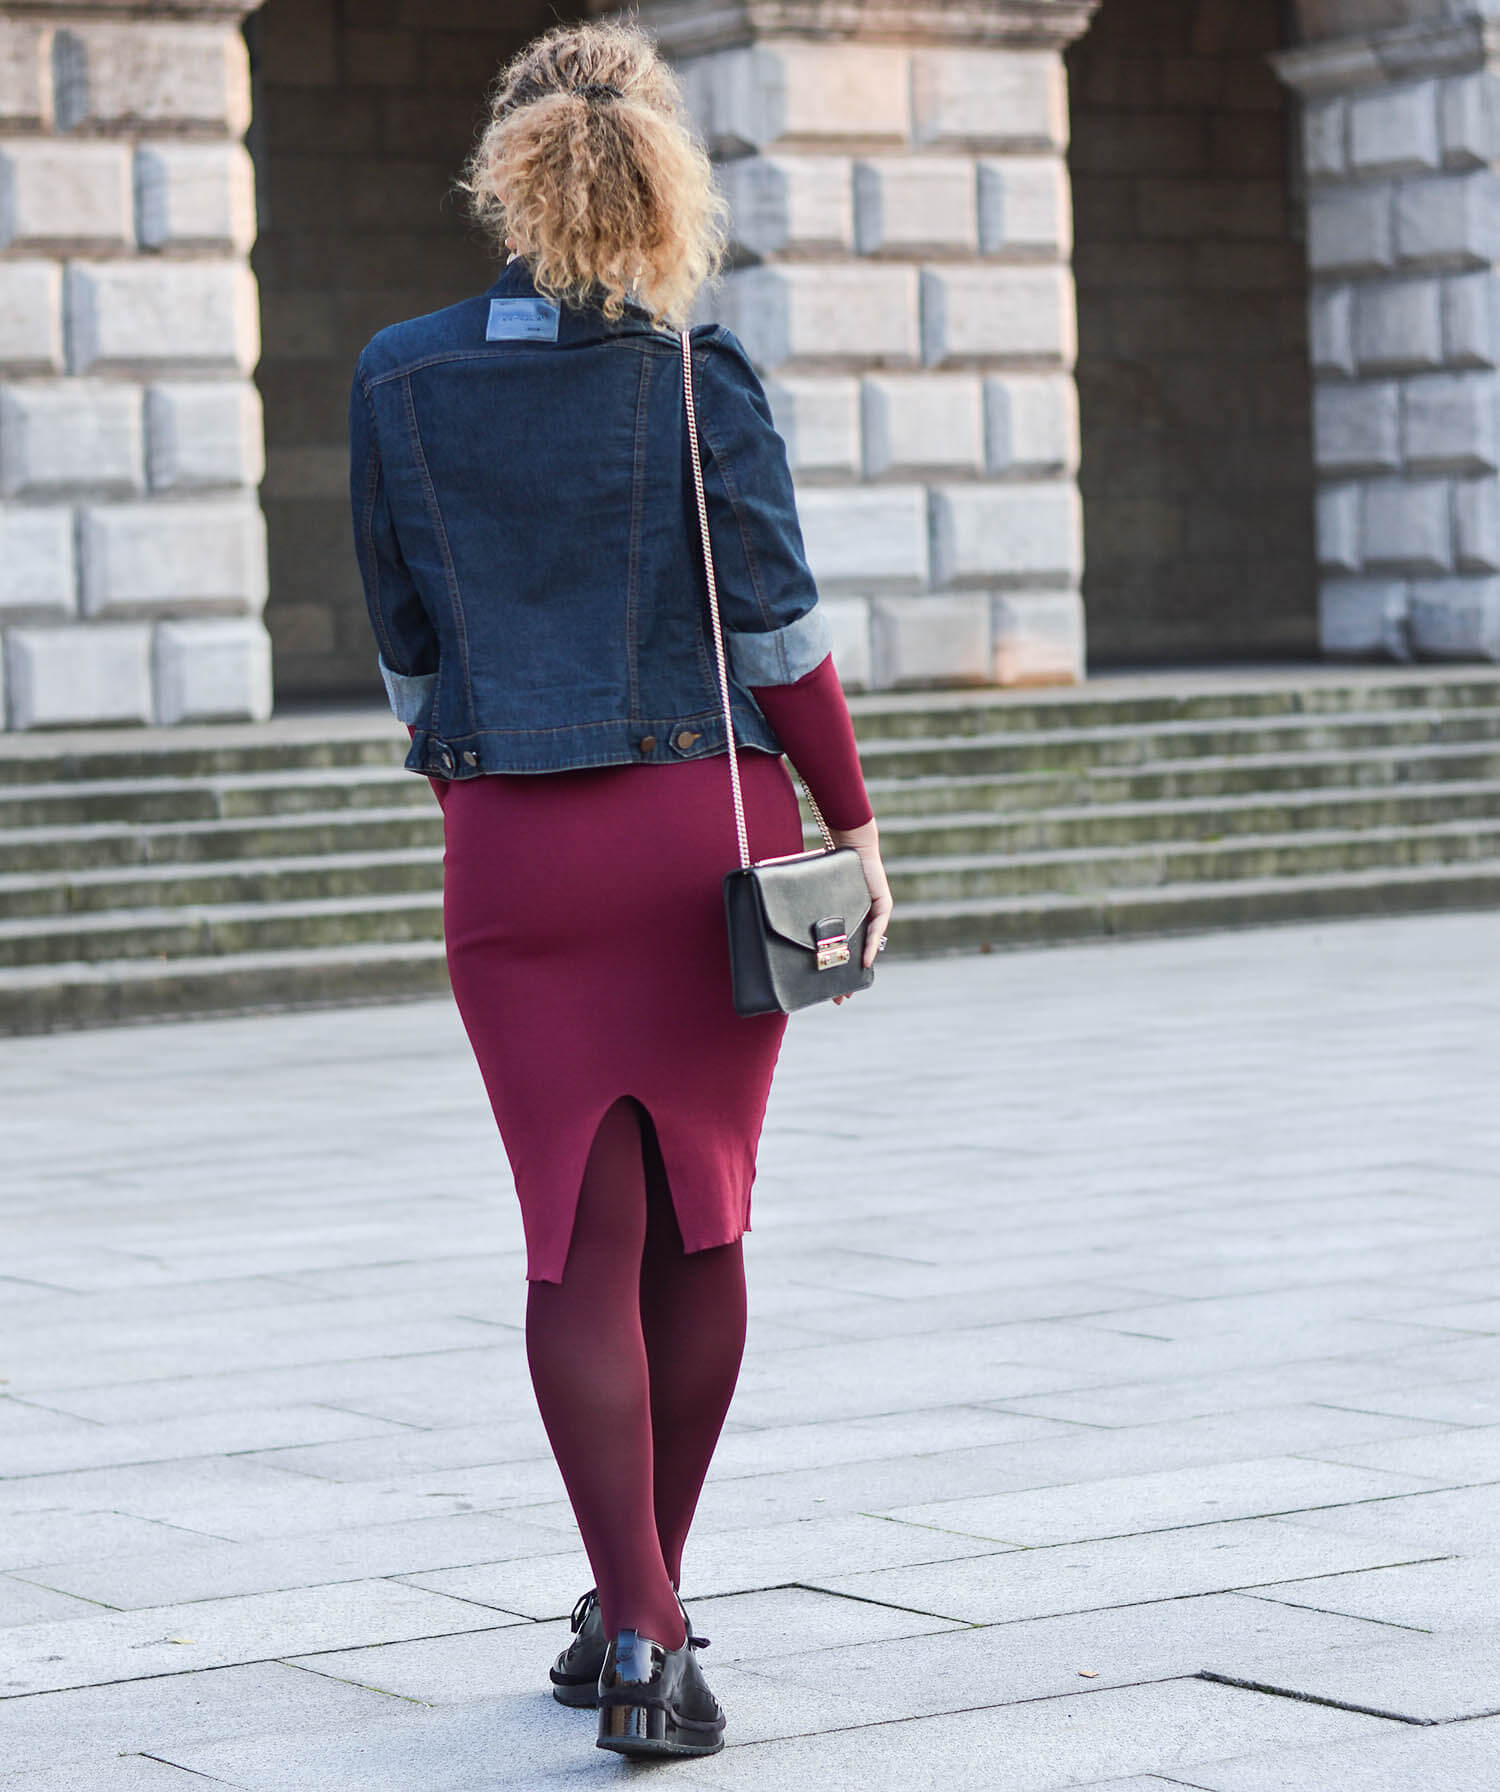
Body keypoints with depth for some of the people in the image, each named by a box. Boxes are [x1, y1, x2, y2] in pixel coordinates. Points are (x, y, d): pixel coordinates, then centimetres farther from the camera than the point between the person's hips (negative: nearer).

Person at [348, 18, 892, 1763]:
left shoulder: (400, 381, -1)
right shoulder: (697, 383, -7)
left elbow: (405, 641, 7)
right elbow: (779, 633, -7)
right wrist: (855, 826, 1)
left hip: (511, 842, 1)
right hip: (708, 828, 0)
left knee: (581, 1235, 3)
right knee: (697, 1221, 13)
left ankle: (636, 1626, -7)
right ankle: (644, 1602, 23)